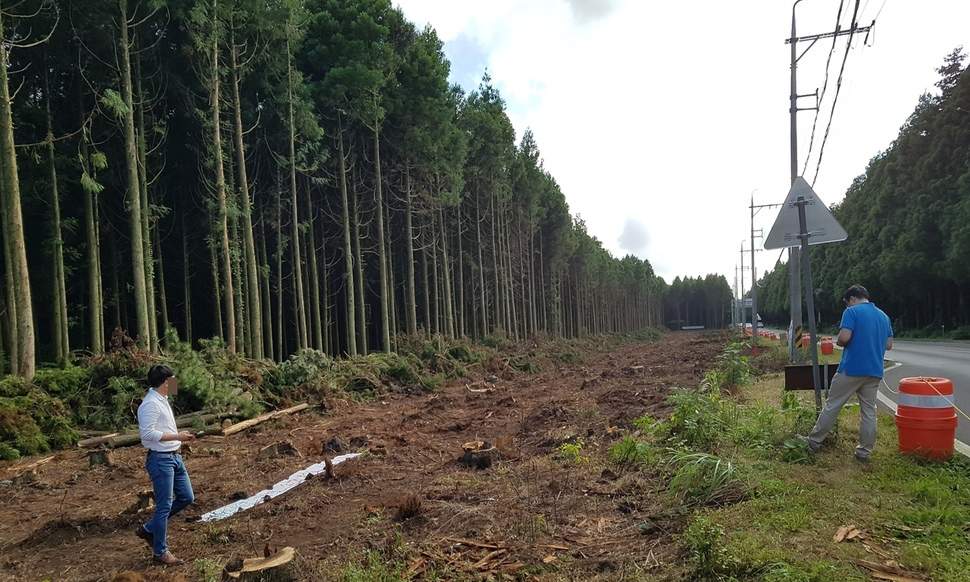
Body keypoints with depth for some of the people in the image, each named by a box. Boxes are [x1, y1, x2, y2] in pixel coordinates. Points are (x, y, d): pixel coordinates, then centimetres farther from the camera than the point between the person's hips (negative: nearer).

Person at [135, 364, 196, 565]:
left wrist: (180, 436, 14)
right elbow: (148, 433, -24)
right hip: (160, 459, -10)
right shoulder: (150, 404, -18)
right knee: (165, 505, 0)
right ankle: (160, 552, 13)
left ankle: (149, 529, 27)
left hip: (174, 456, 10)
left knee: (186, 497, 13)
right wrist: (177, 436, -22)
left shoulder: (162, 400, 13)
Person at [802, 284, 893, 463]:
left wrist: (839, 342, 1)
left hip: (852, 368, -6)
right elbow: (889, 345, 14)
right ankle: (865, 451, 12)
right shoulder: (884, 316, 13)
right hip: (875, 371, 6)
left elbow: (844, 337, -20)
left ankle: (814, 441, 9)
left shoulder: (852, 312, -8)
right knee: (869, 411, 9)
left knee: (832, 405, 2)